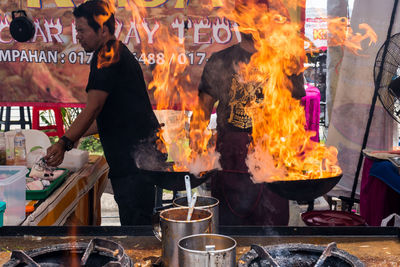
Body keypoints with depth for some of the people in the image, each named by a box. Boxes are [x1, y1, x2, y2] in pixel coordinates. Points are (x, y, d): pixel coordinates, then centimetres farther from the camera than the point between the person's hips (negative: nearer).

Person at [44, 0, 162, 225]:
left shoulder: (108, 57, -12)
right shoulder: (118, 53, 21)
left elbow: (94, 107, -21)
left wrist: (65, 143, -23)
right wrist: (77, 135, 27)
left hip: (135, 154, -11)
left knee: (134, 221, -7)